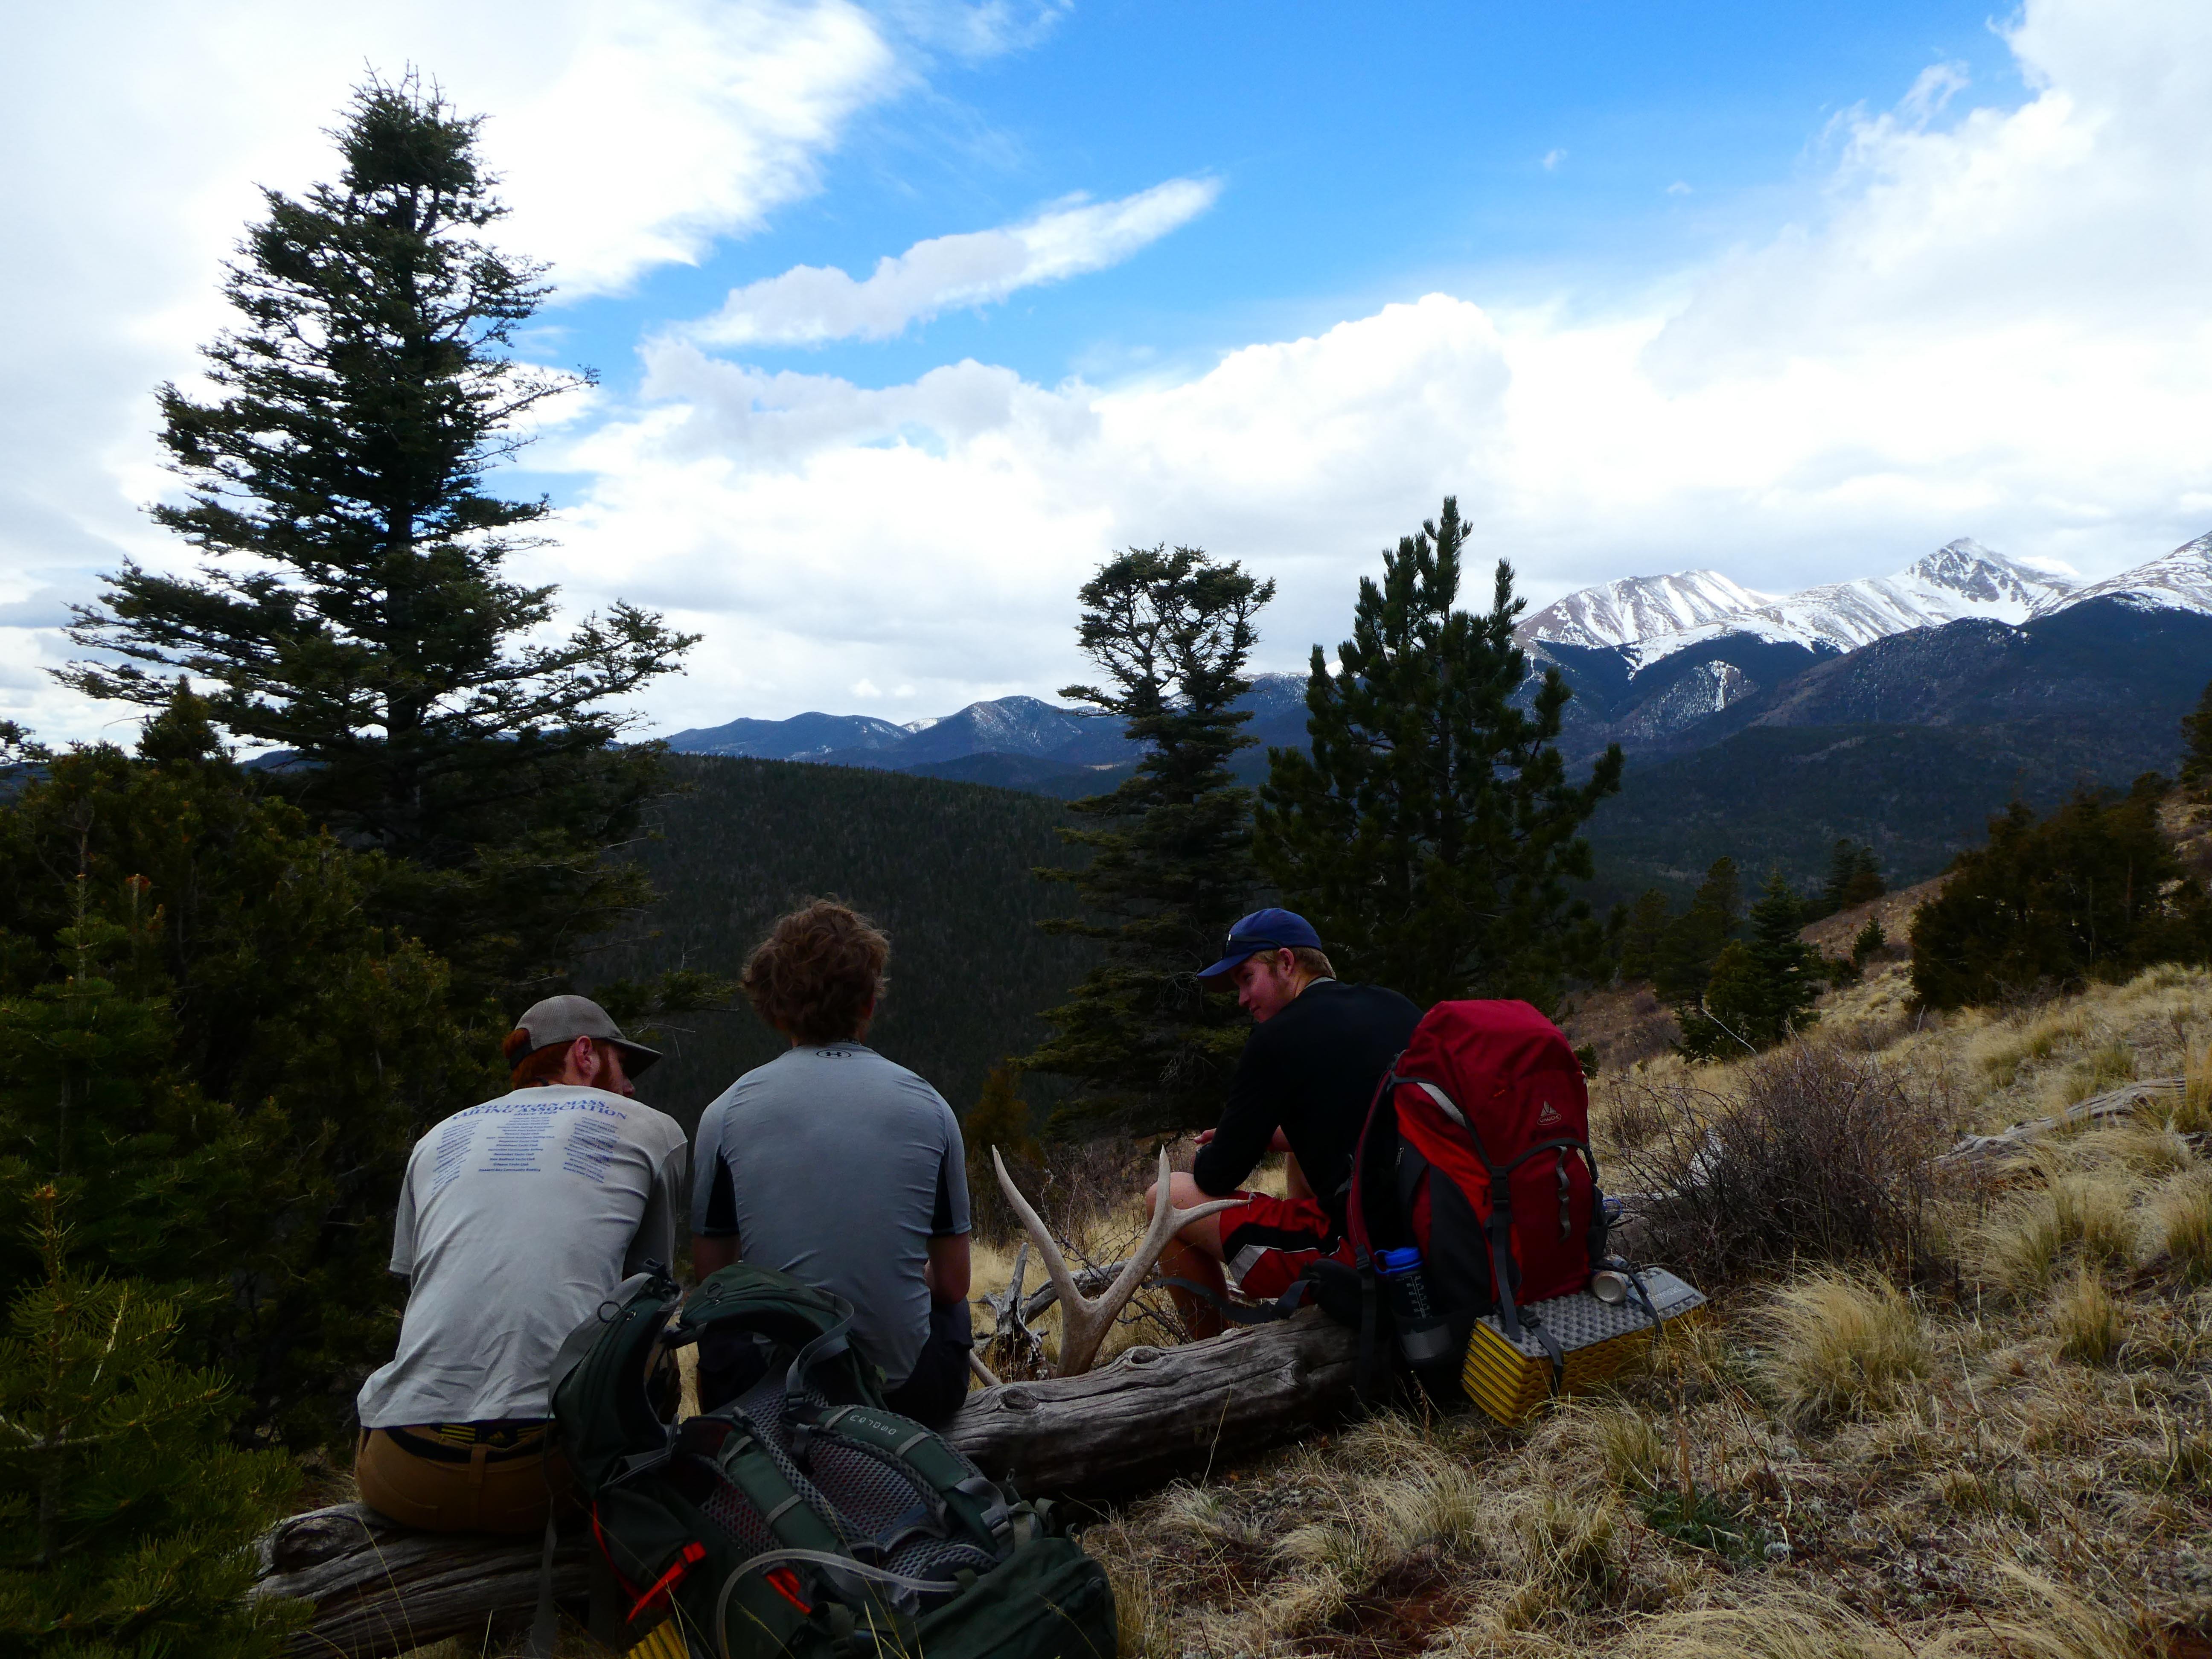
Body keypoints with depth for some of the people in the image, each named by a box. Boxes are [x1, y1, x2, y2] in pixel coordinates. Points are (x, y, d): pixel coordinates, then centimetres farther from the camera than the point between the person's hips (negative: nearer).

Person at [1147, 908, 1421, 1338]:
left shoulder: (1279, 1039, -10)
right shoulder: (1397, 1009, 11)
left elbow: (1218, 1178, -4)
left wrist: (1206, 1158, 19)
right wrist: (1276, 1137, 22)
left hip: (1353, 1254, -8)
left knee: (1165, 1198, 4)